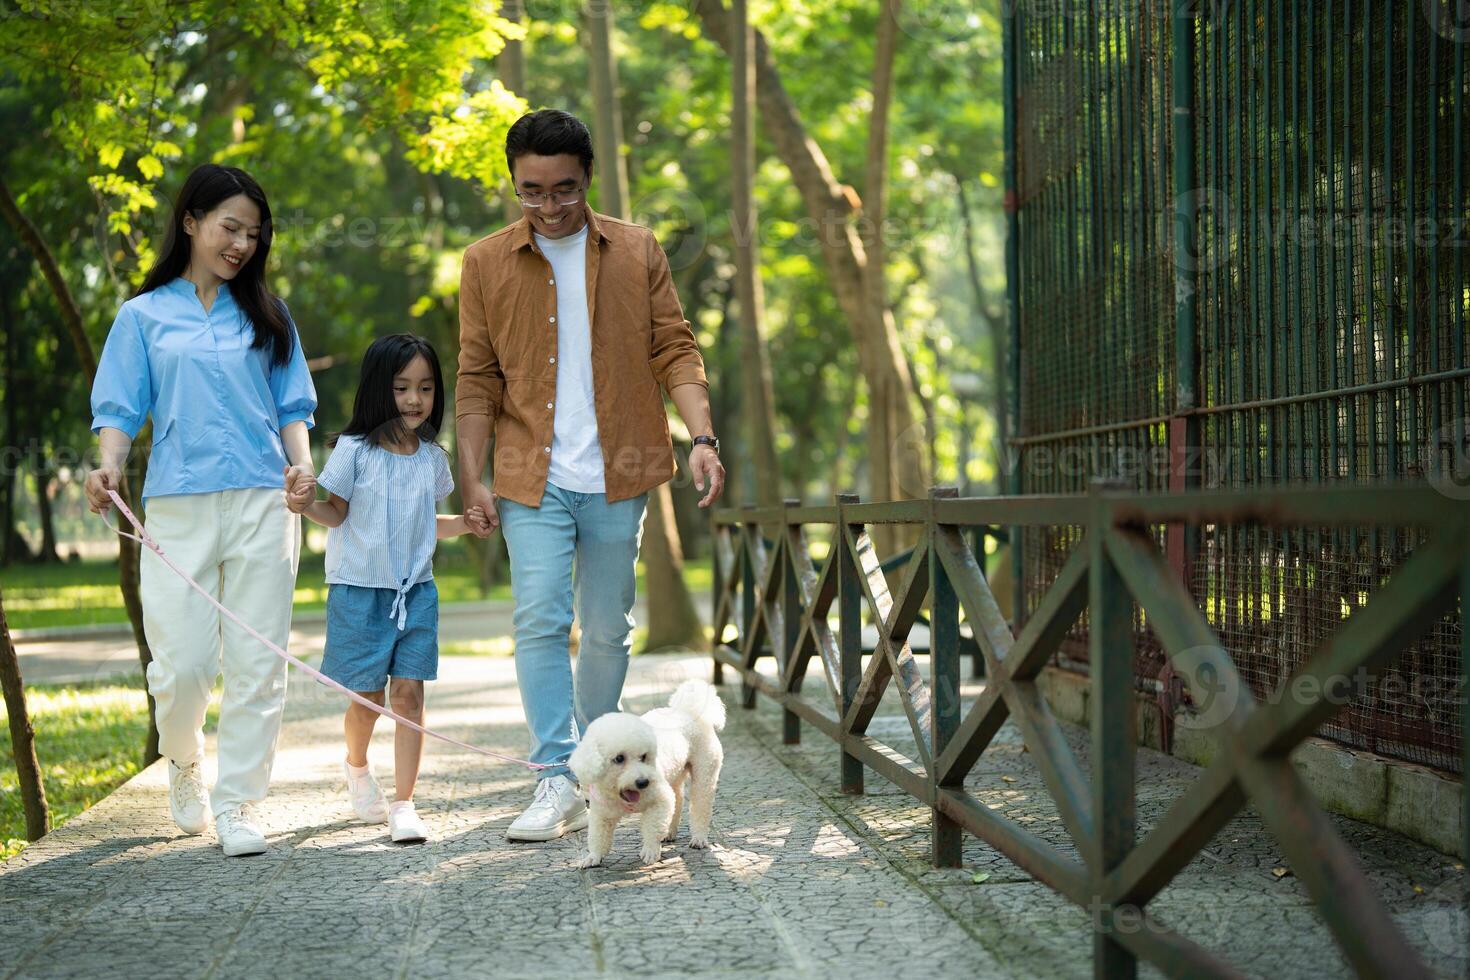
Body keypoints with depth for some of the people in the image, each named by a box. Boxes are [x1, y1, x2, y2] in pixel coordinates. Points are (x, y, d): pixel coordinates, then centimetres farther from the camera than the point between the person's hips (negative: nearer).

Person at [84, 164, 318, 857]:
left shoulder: (265, 316, 17)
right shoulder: (144, 316, 12)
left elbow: (291, 406, 15)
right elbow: (121, 408, 6)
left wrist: (302, 465, -4)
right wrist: (109, 465, -14)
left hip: (262, 503, 2)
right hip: (178, 506, -1)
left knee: (256, 661, -3)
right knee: (182, 662, -6)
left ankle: (237, 805, 6)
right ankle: (184, 763, 25)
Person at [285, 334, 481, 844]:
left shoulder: (432, 457, 5)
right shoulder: (354, 449, -8)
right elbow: (337, 514, -2)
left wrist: (465, 523, 0)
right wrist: (306, 505, -21)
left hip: (416, 590, 3)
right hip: (359, 588, -3)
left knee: (409, 692, -6)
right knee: (367, 697, 4)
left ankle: (403, 804, -2)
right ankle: (356, 764, 36)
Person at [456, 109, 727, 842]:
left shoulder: (637, 252, 6)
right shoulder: (486, 264, 4)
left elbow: (674, 350, 5)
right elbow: (476, 379, 6)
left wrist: (701, 436, -9)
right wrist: (472, 480, 0)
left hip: (617, 476, 1)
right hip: (532, 478, -1)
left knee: (608, 629, 8)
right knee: (539, 622, -12)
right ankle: (557, 781, -9)